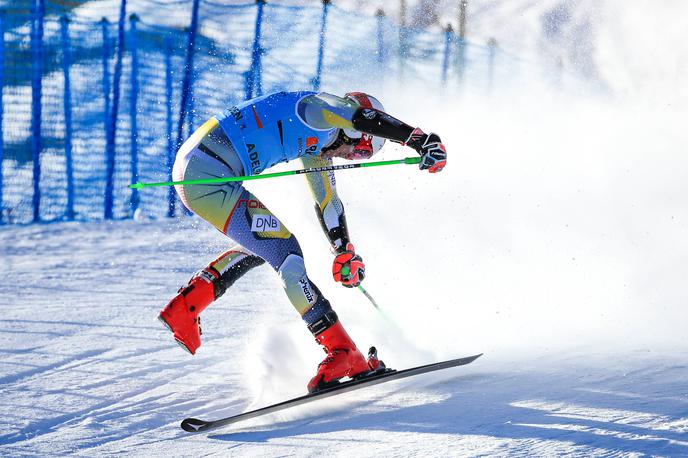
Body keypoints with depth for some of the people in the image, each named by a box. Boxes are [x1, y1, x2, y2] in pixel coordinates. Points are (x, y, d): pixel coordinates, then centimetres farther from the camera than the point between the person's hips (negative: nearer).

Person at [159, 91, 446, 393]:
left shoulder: (317, 147, 21)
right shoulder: (319, 107, -7)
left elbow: (327, 201, 29)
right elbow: (368, 119, -25)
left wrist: (344, 252, 25)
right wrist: (423, 140, -31)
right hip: (208, 175, -11)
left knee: (266, 241, 26)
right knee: (284, 251, -13)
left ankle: (183, 308, 20)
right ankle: (342, 355, -16)